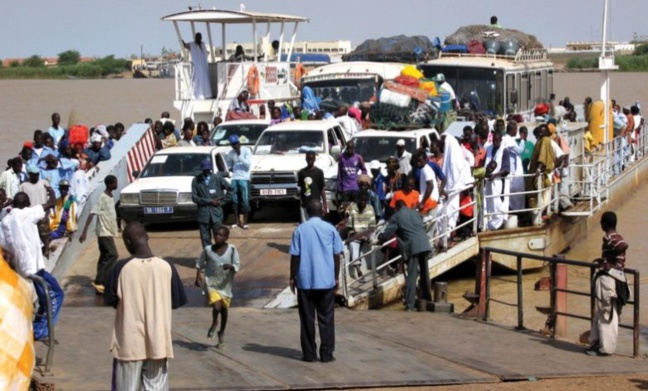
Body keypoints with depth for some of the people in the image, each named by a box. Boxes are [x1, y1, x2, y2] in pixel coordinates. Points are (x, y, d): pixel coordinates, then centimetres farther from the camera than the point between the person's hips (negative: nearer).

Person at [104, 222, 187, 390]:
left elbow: (110, 300, 1)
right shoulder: (167, 267, -6)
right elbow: (178, 301, 5)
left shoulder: (121, 268, -11)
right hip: (157, 343, 1)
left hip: (129, 343, -1)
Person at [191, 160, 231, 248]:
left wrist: (222, 201, -1)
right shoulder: (196, 180, 1)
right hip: (203, 213, 1)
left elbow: (230, 189, 6)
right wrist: (209, 201, -10)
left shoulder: (218, 178, 2)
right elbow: (194, 198, -4)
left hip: (216, 212, 0)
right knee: (205, 238, 3)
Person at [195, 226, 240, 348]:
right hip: (211, 283, -2)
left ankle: (222, 333, 37)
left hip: (225, 284, 2)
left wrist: (230, 267, -29)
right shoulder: (208, 249, -7)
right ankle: (214, 323, 13)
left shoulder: (231, 249, -9)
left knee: (224, 309, 14)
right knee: (217, 306, -21)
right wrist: (198, 278, -4)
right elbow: (200, 264, 6)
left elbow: (237, 265, -8)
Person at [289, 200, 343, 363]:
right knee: (326, 318, 6)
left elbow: (295, 256, -2)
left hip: (305, 281, 0)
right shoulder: (330, 229, 1)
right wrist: (336, 278, 10)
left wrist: (292, 278, 6)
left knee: (307, 319, 5)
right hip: (326, 281, 0)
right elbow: (336, 255, 2)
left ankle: (309, 354, 6)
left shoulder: (300, 230, -1)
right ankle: (326, 354, 3)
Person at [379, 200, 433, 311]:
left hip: (413, 247, -5)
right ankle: (426, 297, 30)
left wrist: (380, 238, 24)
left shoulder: (396, 216, 5)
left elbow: (387, 233, 4)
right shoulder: (414, 212, 20)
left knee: (412, 275, -7)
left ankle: (410, 304, -13)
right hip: (424, 244, 5)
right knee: (424, 272, 18)